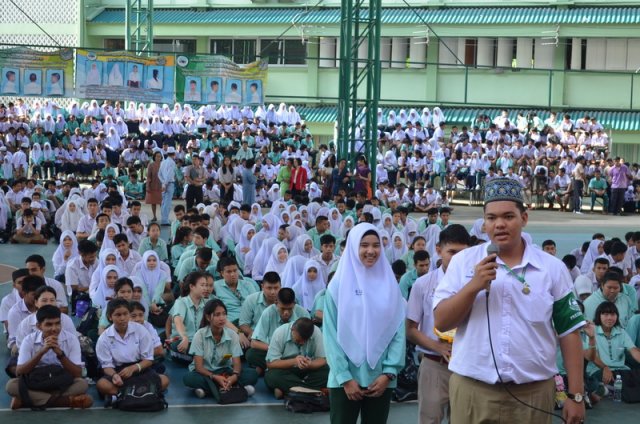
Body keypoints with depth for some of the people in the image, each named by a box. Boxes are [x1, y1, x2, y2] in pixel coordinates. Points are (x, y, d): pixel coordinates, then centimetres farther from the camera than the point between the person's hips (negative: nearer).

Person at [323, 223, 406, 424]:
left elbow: (398, 331, 2)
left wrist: (389, 373, -7)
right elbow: (331, 334, -5)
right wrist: (345, 377, -11)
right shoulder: (339, 285, -2)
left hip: (380, 379, 2)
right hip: (345, 379, -2)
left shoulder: (390, 285, 5)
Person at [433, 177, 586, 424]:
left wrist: (576, 395, 0)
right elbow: (441, 322, -3)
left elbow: (569, 332, 3)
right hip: (471, 389, 0)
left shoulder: (552, 268, 2)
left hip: (533, 392, 0)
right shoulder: (463, 262, 2)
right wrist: (474, 285, -16)